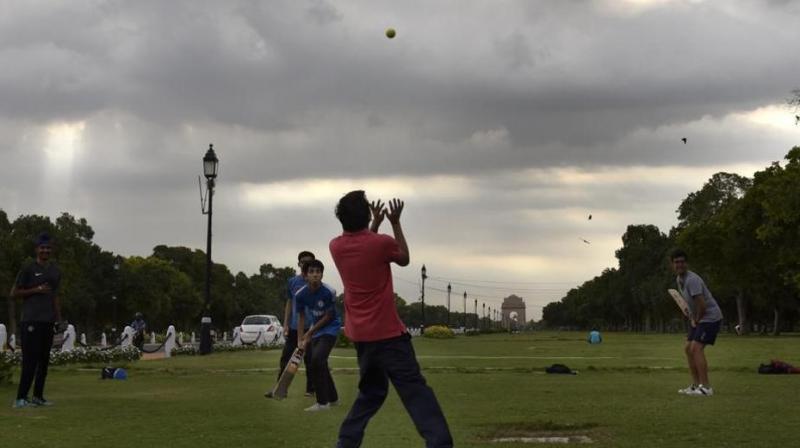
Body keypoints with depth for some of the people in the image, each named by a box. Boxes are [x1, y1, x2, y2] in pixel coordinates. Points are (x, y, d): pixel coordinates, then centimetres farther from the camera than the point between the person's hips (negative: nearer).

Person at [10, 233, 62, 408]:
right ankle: (21, 398, -9)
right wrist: (36, 290, -11)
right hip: (31, 321, -6)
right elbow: (14, 293, -1)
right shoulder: (28, 269, -1)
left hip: (48, 321, 6)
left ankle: (38, 396, 14)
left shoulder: (55, 271, 18)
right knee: (30, 360, -12)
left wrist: (59, 319, 17)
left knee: (44, 360, 7)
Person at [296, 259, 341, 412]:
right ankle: (333, 398, 31)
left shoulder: (329, 292, -24)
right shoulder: (300, 295, -11)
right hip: (315, 330, 6)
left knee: (316, 361, -21)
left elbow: (328, 316, -16)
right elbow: (301, 317, 2)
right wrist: (300, 340, -4)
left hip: (330, 328, -6)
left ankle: (322, 402, -13)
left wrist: (310, 333, -12)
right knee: (320, 365, 12)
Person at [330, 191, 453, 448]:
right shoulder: (380, 243, -13)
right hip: (388, 333, -6)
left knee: (371, 392, 20)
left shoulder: (335, 246, 3)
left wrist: (376, 225, 28)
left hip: (360, 335, 6)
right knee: (416, 392, -9)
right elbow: (404, 259, 9)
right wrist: (395, 223, 13)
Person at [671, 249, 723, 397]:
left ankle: (706, 387, -21)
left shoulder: (692, 280, -23)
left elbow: (702, 305, -26)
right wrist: (692, 318, 10)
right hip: (698, 319, 10)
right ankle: (696, 385, 12)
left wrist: (696, 320, -9)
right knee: (688, 349, 8)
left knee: (696, 348, -20)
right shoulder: (679, 279, 9)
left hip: (711, 317, -10)